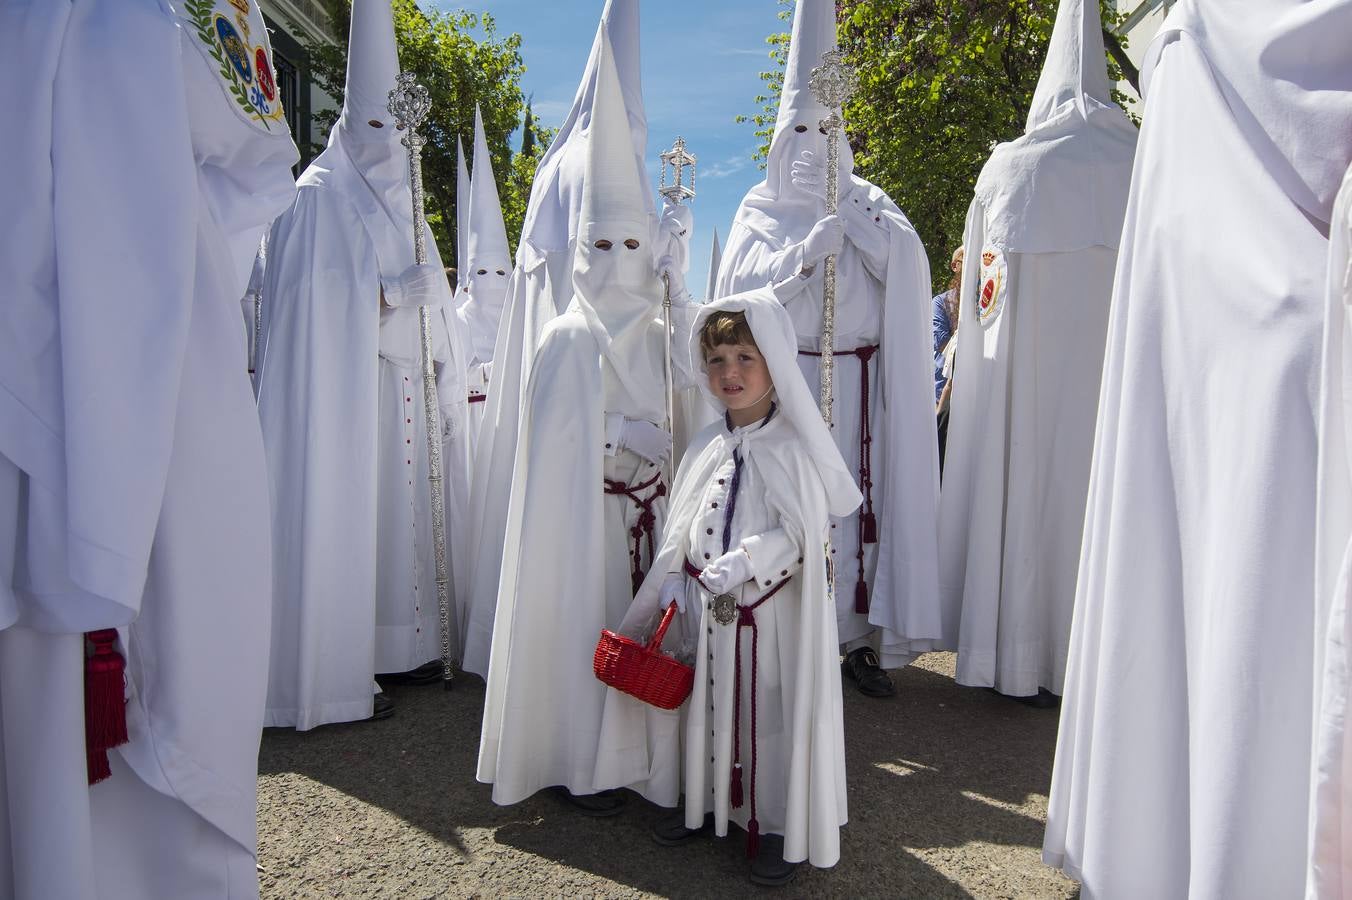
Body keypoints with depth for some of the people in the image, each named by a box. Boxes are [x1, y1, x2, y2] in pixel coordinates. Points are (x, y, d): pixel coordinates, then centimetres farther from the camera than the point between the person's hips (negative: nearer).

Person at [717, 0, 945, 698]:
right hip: (784, 379, -1)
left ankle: (857, 636, 9)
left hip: (857, 381, 1)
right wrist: (808, 247, -19)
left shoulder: (865, 201, 11)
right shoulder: (761, 211, 8)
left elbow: (908, 263, -3)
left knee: (857, 498, -1)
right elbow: (747, 280, -7)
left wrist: (855, 221, -14)